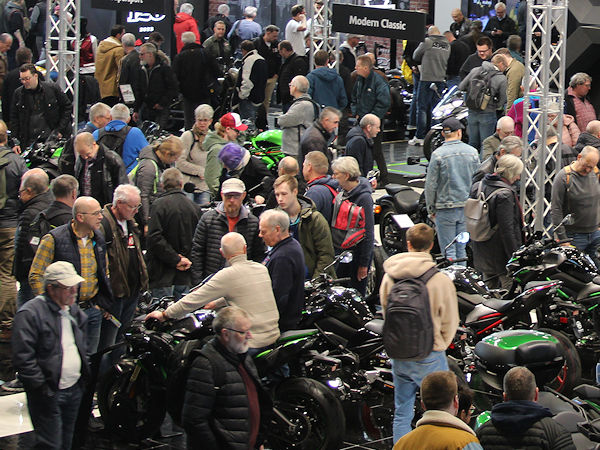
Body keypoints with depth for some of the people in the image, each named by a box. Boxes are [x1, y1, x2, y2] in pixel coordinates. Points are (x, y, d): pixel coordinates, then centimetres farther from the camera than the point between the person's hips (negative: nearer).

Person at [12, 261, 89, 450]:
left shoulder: (75, 311, 11)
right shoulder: (30, 313, -15)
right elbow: (23, 358, -20)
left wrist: (85, 375, 16)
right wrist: (42, 388, -21)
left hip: (74, 390, 8)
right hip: (48, 393, -8)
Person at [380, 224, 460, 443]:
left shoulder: (390, 277, -5)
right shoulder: (441, 281, -16)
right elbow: (450, 324, -6)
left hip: (398, 356, 4)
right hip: (430, 358, -4)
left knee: (402, 414, 16)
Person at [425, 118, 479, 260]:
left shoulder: (437, 155, -10)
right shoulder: (472, 152, 3)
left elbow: (431, 185, -7)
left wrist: (431, 208, 4)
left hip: (446, 208, -4)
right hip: (467, 207, 4)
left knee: (448, 252, -1)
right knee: (462, 250, 11)